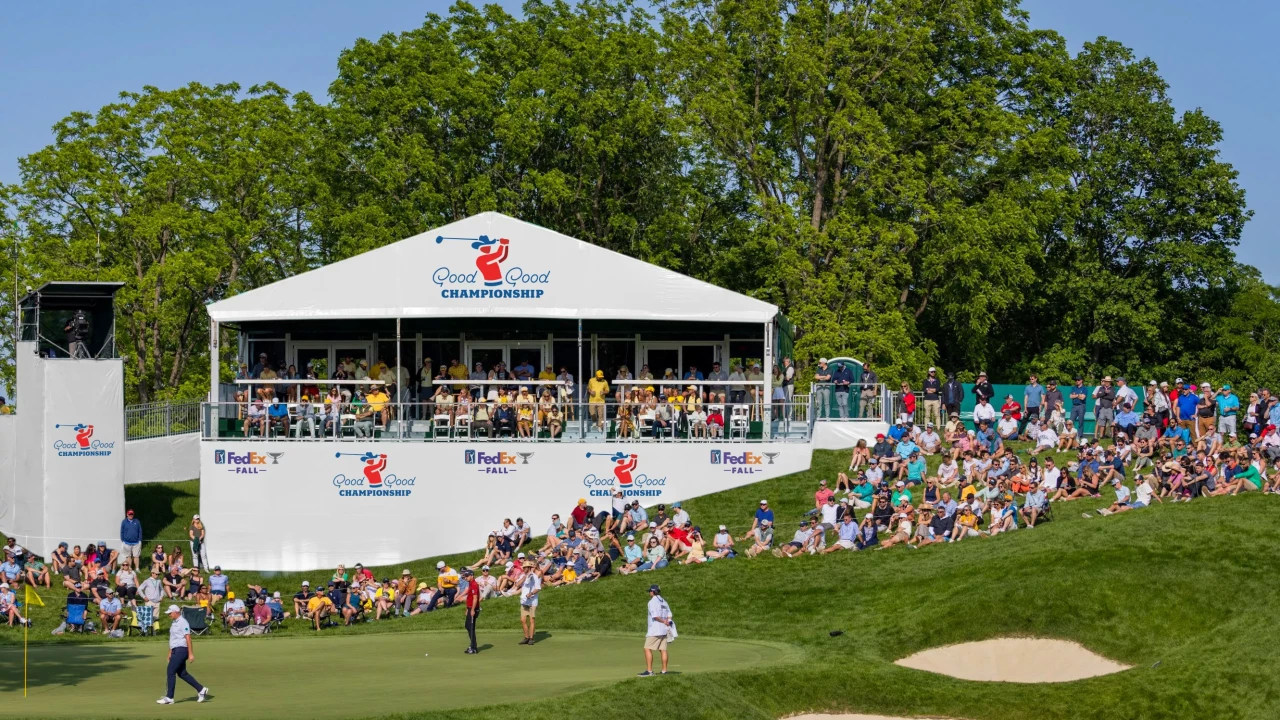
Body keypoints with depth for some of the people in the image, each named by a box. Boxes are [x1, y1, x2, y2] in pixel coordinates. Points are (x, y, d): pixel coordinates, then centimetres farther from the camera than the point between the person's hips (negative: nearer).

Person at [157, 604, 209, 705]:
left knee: (170, 672, -9)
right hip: (176, 651, 10)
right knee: (182, 673, 12)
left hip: (181, 650, -10)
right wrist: (170, 653, 22)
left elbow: (188, 638, -18)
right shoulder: (174, 623, 15)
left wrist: (191, 654, -21)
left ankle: (169, 698, -6)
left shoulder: (183, 622, -14)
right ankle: (201, 690, 20)